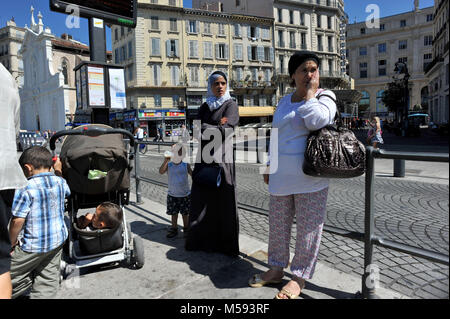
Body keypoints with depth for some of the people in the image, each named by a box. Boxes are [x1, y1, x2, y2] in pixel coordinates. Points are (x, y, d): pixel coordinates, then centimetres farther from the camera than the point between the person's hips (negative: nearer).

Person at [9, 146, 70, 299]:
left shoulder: (25, 189, -18)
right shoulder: (59, 182, -1)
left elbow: (18, 220, -17)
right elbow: (66, 190, 25)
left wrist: (13, 242, -2)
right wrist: (58, 171, 31)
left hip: (34, 245, -6)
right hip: (58, 240, 6)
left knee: (11, 275, 17)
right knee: (48, 279, 15)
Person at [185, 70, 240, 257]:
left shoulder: (231, 105, 1)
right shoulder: (205, 107, 16)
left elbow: (224, 131, -13)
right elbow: (197, 128, 2)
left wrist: (206, 128, -2)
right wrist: (217, 126, -9)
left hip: (222, 157, -5)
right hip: (204, 158, 5)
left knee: (224, 200, -1)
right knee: (201, 199, 6)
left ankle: (226, 243, 10)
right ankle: (201, 239, 19)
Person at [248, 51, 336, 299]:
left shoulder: (326, 97, -2)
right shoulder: (284, 101, 14)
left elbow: (316, 122, -25)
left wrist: (311, 93, -11)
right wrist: (270, 166, 16)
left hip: (310, 178, -5)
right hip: (281, 177, 6)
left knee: (308, 228, 5)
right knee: (278, 224, 15)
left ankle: (299, 278, 23)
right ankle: (276, 269, 33)